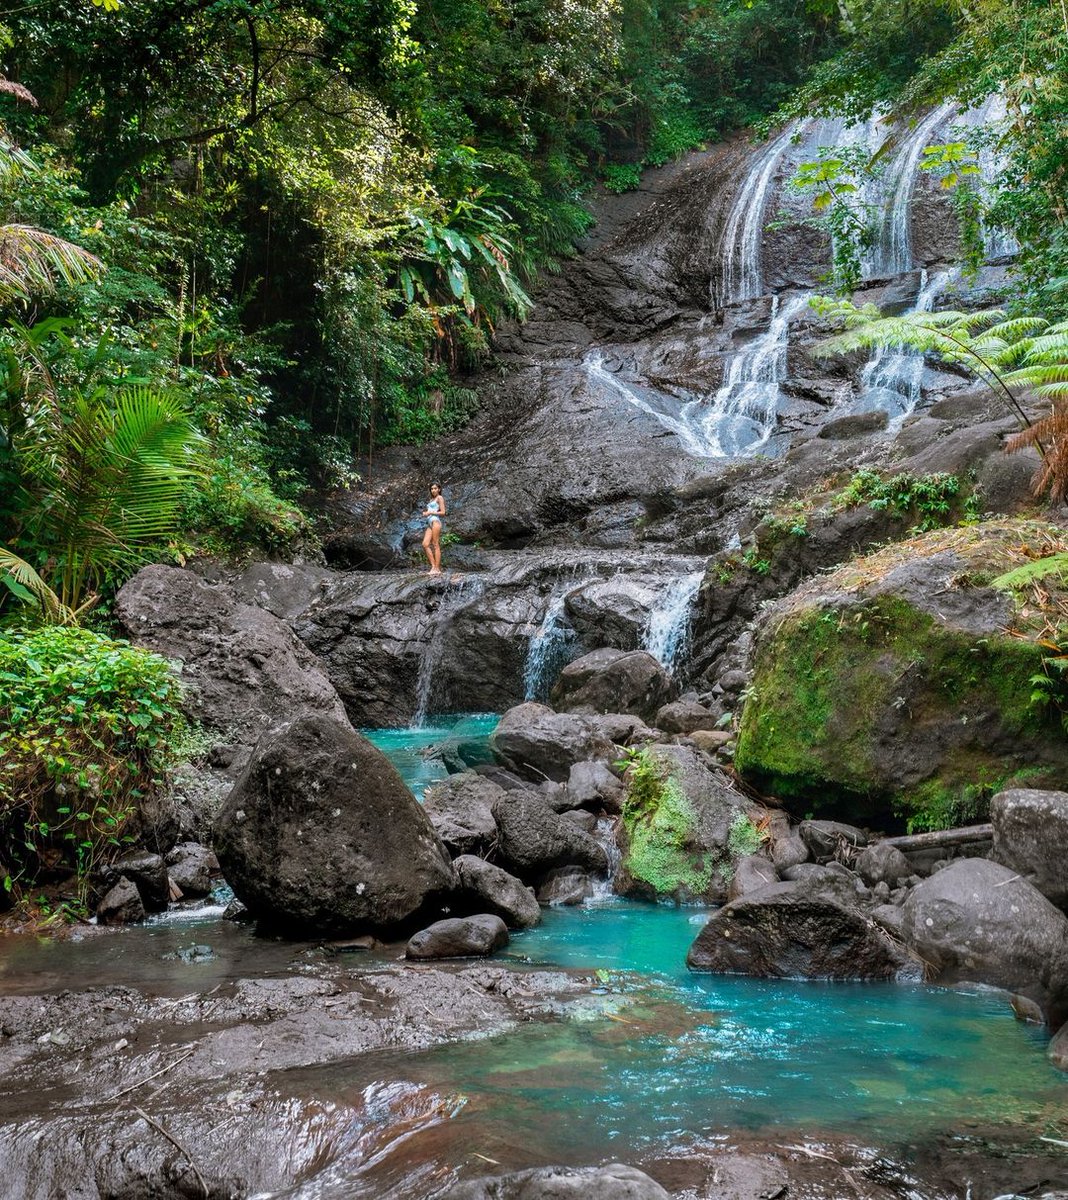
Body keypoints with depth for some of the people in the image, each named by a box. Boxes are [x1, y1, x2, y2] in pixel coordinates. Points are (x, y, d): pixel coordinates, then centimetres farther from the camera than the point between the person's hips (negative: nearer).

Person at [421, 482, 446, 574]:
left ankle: (437, 569, -12)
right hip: (430, 523, 8)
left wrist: (430, 512, -6)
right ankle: (433, 566, -5)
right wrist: (425, 512, 7)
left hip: (436, 521, -8)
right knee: (425, 544, -5)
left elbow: (443, 512, -6)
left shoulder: (440, 498, 2)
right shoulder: (432, 500, 26)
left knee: (435, 545, -10)